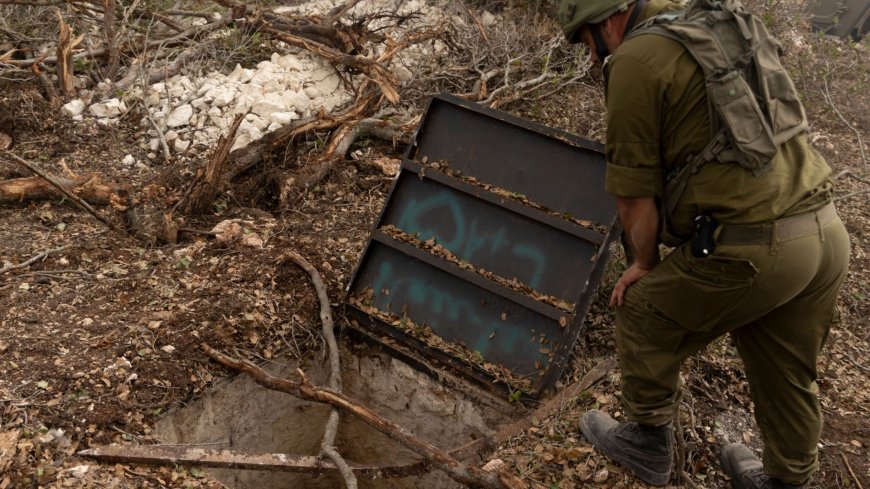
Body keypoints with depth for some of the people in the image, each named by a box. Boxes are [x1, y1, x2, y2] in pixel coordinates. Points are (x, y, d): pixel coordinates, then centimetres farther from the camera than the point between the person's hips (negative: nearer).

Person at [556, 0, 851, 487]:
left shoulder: (634, 59, -6)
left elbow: (635, 188, -5)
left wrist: (645, 263, 11)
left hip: (753, 248, -8)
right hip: (827, 231, 8)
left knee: (644, 318, 16)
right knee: (789, 376, 24)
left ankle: (648, 444, 33)